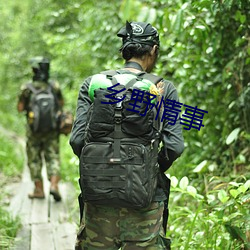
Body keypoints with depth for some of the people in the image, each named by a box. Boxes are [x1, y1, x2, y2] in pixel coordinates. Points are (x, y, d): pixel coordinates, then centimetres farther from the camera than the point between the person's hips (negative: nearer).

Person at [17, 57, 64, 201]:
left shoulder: (27, 88, -10)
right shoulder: (54, 86, -4)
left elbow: (20, 108, -4)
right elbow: (61, 104, 9)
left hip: (34, 130, -1)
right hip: (52, 131, 1)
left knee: (34, 160, 11)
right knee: (53, 158, 6)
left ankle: (39, 190, 14)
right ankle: (54, 185, -13)